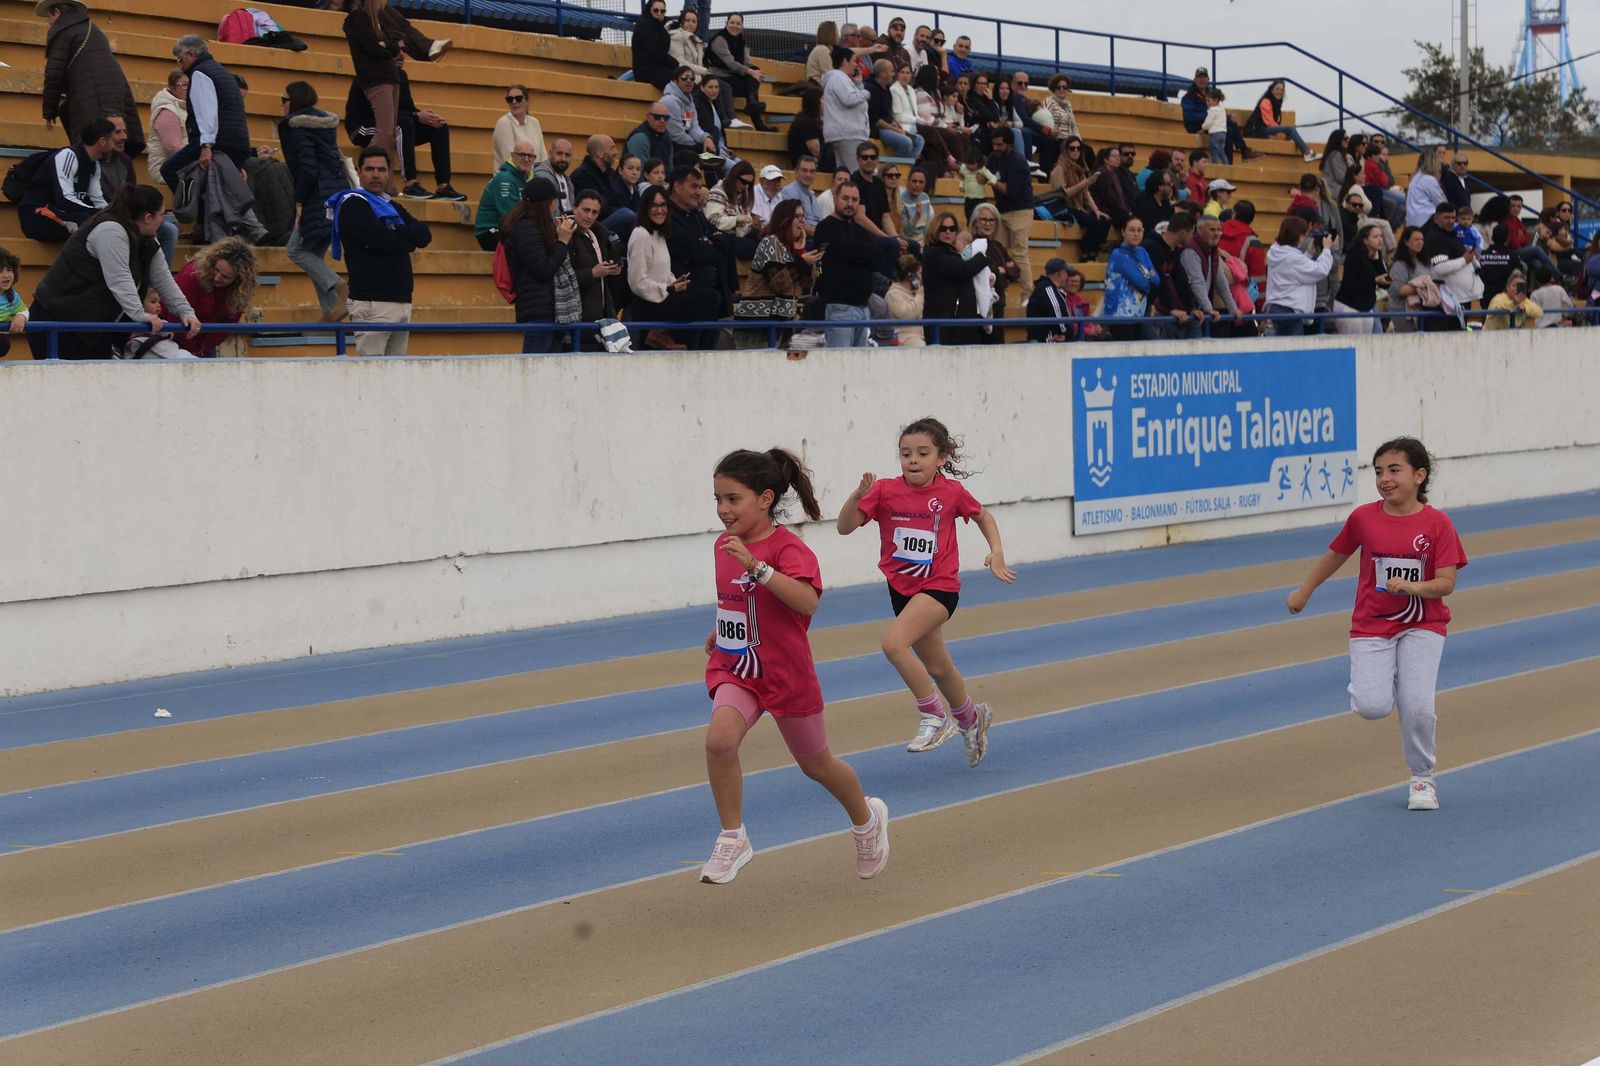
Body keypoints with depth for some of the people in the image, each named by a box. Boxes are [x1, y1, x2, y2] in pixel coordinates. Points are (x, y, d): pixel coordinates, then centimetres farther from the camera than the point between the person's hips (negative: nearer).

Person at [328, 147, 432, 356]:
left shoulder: (393, 207, 23)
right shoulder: (353, 204, -1)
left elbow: (425, 236, 9)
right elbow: (379, 239, -16)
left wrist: (395, 232, -7)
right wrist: (408, 242, 2)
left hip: (402, 301, 8)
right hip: (372, 302, -8)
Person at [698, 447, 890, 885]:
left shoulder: (788, 548, -19)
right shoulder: (725, 544, 1)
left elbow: (807, 601, -40)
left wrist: (755, 564, -45)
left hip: (787, 674, -4)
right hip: (734, 669, 4)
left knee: (816, 764, 16)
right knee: (719, 738, -27)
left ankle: (867, 819, 46)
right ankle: (732, 840, -12)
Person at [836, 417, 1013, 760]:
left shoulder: (951, 492, -8)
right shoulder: (886, 491, -7)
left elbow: (982, 516, 12)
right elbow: (845, 526, -14)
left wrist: (997, 551, 0)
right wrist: (858, 494, -29)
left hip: (939, 587, -4)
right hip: (902, 589, 4)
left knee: (894, 643, -28)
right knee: (937, 668, 20)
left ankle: (934, 717, -12)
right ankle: (971, 717, 48)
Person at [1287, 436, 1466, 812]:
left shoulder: (1437, 523, -9)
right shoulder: (1363, 517, -4)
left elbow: (1446, 583, -13)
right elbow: (1337, 553, 13)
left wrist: (1412, 587, -31)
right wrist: (1305, 591, 21)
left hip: (1422, 626, -1)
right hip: (1371, 626, 1)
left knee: (1417, 705, -16)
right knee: (1373, 707, -17)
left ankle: (1422, 778, 9)